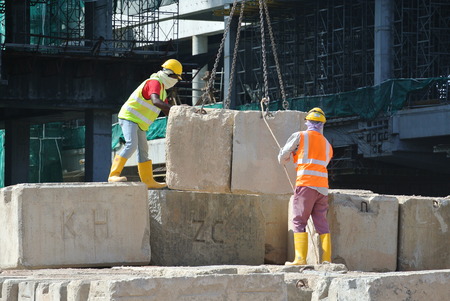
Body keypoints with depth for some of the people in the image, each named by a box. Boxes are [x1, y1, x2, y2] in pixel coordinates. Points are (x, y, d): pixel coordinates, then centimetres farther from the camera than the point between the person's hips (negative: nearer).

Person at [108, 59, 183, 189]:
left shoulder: (162, 87, 19)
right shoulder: (155, 83, -16)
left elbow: (166, 110, 21)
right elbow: (155, 101, -35)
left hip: (139, 124, 11)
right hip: (129, 117, -11)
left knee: (143, 151, 13)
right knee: (131, 145, -25)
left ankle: (148, 181, 18)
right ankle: (113, 175, -29)